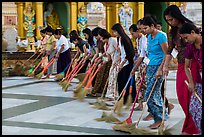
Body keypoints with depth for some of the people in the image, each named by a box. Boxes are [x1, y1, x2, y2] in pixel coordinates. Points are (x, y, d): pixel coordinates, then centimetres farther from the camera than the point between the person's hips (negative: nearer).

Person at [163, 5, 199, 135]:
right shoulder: (172, 33, 11)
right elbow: (170, 50, 14)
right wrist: (165, 66, 4)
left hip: (192, 64, -6)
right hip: (181, 65, 7)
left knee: (189, 95, -5)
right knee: (181, 94, 5)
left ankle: (189, 128, 4)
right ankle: (192, 121, 22)